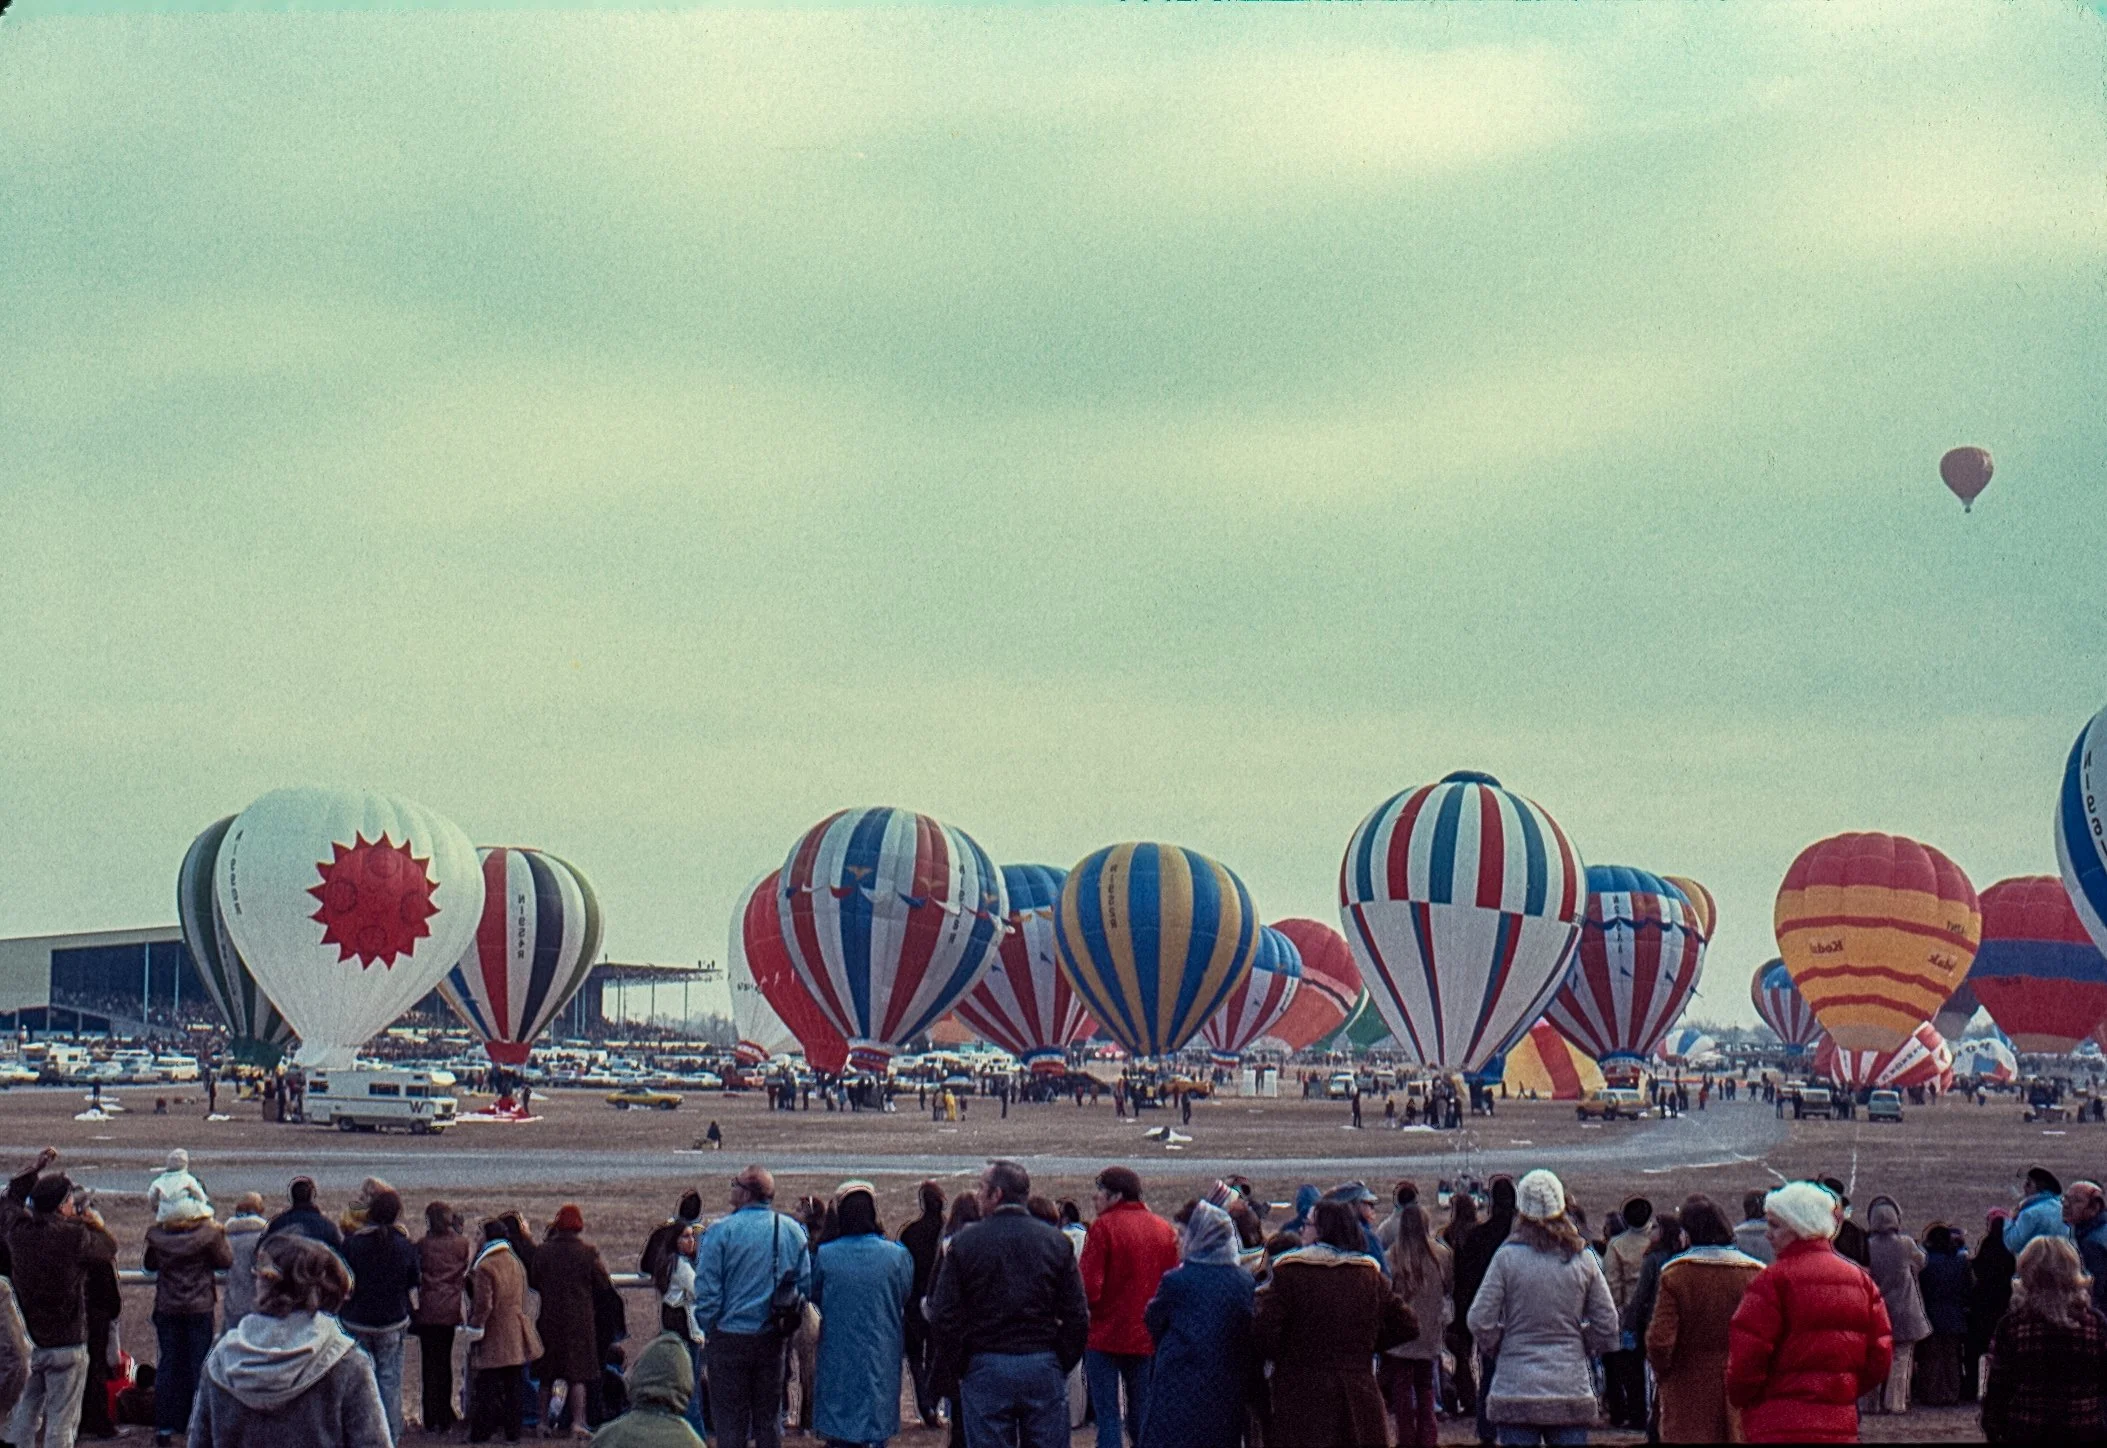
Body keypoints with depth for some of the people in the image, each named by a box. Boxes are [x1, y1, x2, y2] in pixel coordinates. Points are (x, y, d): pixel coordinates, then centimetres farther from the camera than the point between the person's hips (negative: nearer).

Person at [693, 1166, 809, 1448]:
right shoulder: (793, 1230, 1)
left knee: (730, 1417, 3)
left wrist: (707, 1330, 0)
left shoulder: (720, 1231, -13)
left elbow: (707, 1290, -13)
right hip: (772, 1339, 4)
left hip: (729, 1337, -4)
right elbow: (806, 1285, 5)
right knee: (768, 1415, 14)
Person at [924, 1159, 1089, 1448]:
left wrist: (960, 1365, 6)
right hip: (1043, 1367, 2)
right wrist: (1062, 1364, 10)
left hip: (985, 1370, -2)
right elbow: (1078, 1316, 2)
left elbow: (942, 1316, -4)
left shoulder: (964, 1243, -3)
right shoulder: (1056, 1242, 3)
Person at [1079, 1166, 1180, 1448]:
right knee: (1142, 1417, 13)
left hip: (1107, 1336, -5)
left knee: (1107, 1417, -1)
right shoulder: (1164, 1229, 6)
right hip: (1148, 1339, 5)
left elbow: (1088, 1287, -16)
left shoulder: (1104, 1227, -11)